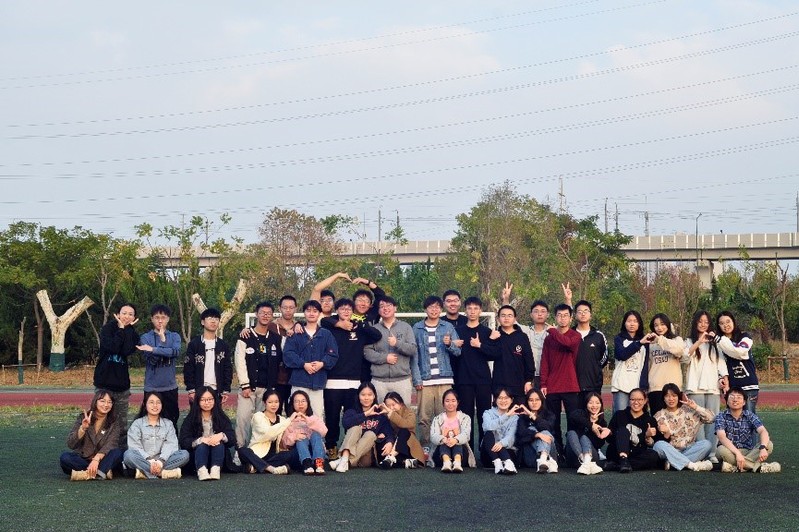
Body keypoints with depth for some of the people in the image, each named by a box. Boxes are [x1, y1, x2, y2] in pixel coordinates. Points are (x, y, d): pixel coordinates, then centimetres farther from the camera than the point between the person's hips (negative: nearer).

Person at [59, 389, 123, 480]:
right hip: (82, 460, 0)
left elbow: (110, 445, -16)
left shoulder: (113, 424, 1)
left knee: (117, 453, -28)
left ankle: (87, 473, -38)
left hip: (101, 460, 0)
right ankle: (103, 472, -33)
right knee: (65, 456, -29)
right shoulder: (83, 418, 1)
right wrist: (83, 428, -23)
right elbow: (70, 444, -7)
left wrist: (96, 459, -32)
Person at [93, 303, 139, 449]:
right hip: (104, 383, -3)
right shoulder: (108, 328, 1)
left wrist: (127, 329, -7)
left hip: (122, 384, 3)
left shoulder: (132, 334, 9)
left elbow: (127, 351, -12)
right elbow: (112, 347, -18)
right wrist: (121, 329, -10)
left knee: (122, 425, 4)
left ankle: (123, 451, 9)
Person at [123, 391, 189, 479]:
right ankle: (161, 472, -39)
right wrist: (149, 461, -23)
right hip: (143, 461, -2)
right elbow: (134, 446, -5)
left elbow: (171, 445, -1)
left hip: (163, 461, 2)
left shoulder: (168, 424, 15)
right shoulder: (137, 423, 10)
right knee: (128, 454, -32)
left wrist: (161, 461, -21)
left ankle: (145, 471, -32)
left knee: (184, 454, -23)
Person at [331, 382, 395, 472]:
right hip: (350, 450, 0)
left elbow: (389, 432, -6)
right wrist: (366, 414, -22)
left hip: (367, 458, 0)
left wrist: (390, 443, -29)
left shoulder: (380, 415, 9)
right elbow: (345, 423, -17)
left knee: (370, 434, -24)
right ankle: (345, 457, -45)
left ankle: (345, 461, -40)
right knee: (356, 428, -20)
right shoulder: (352, 411, 6)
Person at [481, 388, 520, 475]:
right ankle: (497, 463, -45)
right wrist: (507, 415, -26)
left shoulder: (515, 417, 7)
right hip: (490, 453, 1)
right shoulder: (488, 413, 6)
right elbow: (489, 427, -20)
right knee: (489, 434, -31)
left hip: (507, 450, -1)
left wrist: (501, 443, -34)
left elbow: (511, 437, -11)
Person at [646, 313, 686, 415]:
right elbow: (647, 364, 11)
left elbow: (679, 349, -17)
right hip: (655, 387, 2)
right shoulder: (651, 344, 15)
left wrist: (660, 340, -22)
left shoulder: (677, 339, 7)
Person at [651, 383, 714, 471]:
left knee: (706, 444, -25)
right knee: (659, 445, -32)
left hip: (689, 450, 1)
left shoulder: (688, 410, 7)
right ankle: (692, 465, -37)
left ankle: (673, 463, -29)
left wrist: (695, 407, -9)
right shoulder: (659, 416, 5)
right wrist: (666, 435, -20)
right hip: (670, 452, -1)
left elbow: (711, 418, -1)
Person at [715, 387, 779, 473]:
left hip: (748, 452, 2)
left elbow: (763, 431, -15)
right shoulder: (721, 417, -4)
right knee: (721, 450, -35)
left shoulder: (750, 416, 1)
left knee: (769, 444, -21)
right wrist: (737, 453, -37)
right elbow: (722, 437, -22)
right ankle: (757, 466, -31)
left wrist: (763, 447, -38)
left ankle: (735, 467, -33)